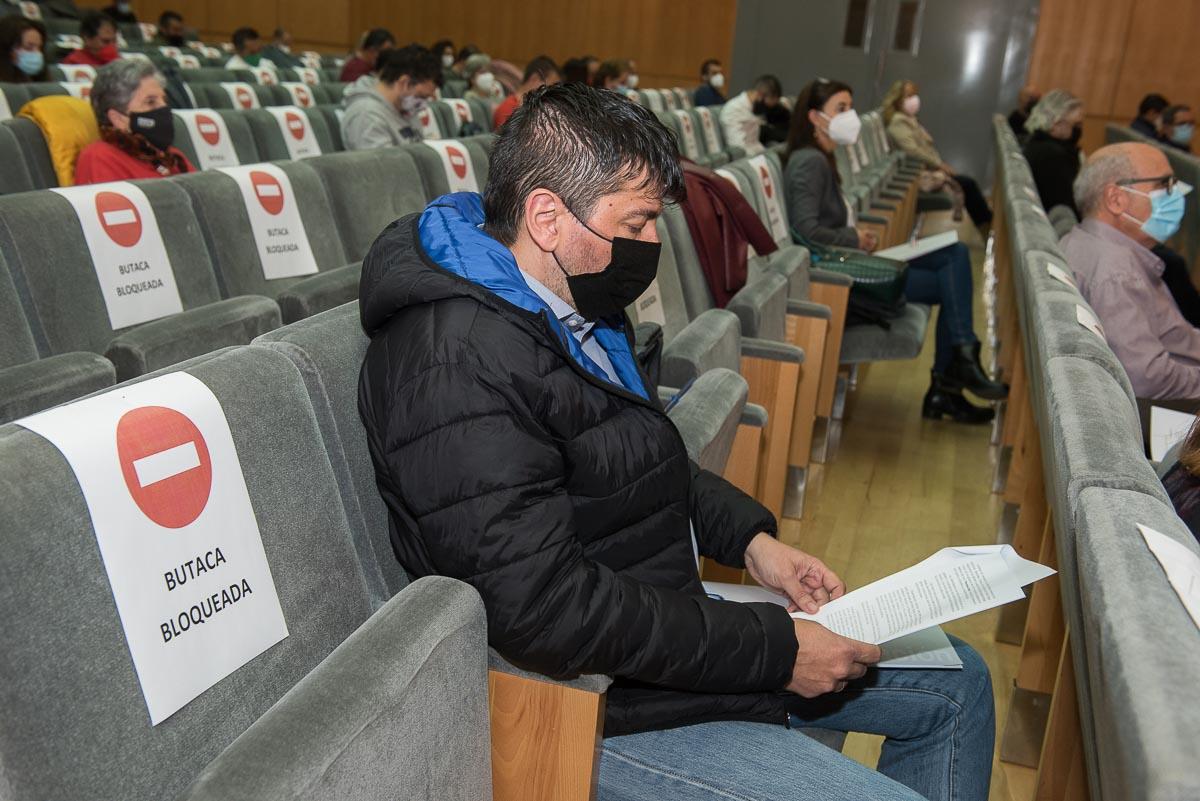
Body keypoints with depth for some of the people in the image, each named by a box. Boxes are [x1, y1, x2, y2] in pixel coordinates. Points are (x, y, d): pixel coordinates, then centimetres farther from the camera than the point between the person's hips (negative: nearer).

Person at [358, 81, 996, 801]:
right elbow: (546, 607, -31)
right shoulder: (458, 362, -27)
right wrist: (774, 649, -23)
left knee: (959, 684, 16)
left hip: (670, 620, 10)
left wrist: (749, 536, 3)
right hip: (594, 704, -10)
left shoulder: (578, 305, 6)